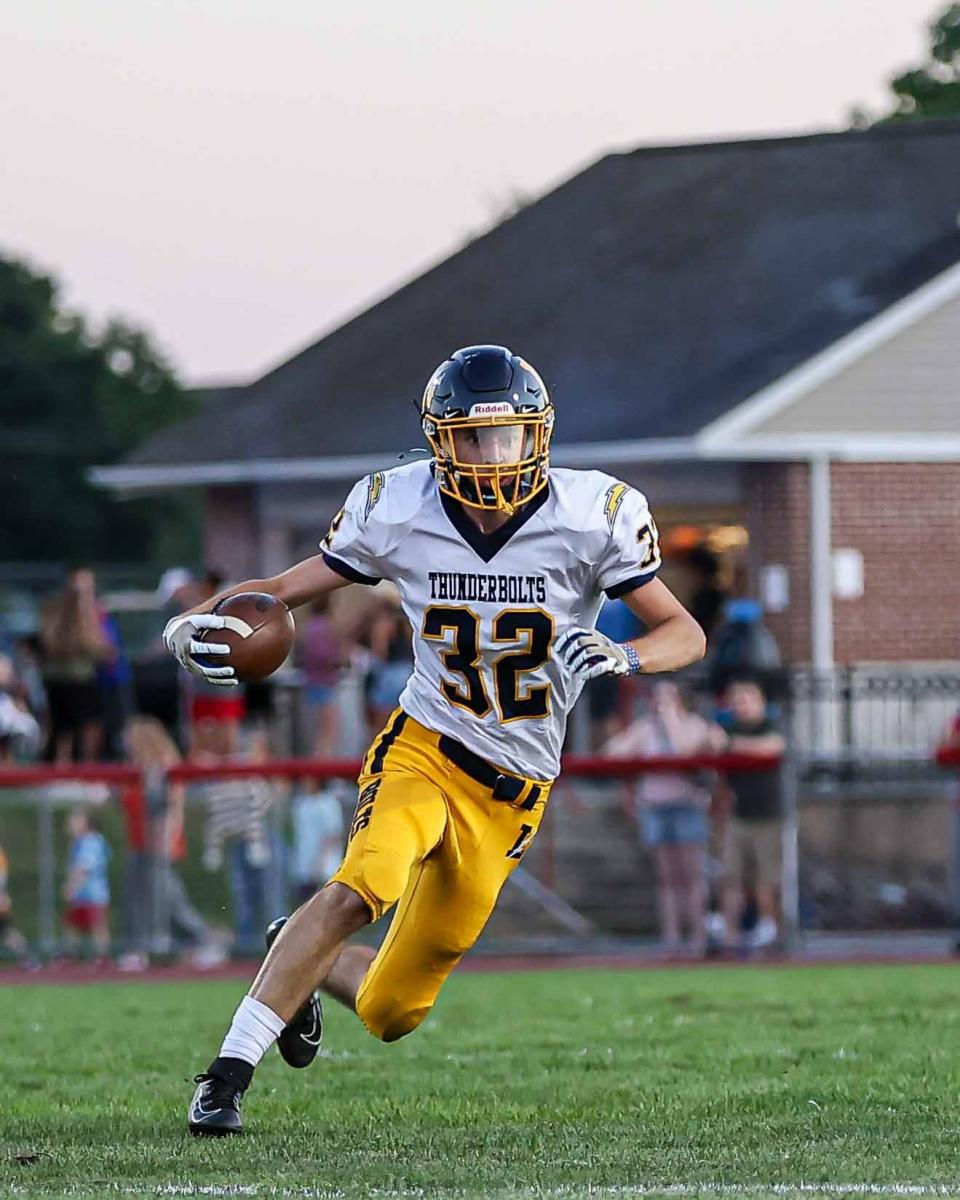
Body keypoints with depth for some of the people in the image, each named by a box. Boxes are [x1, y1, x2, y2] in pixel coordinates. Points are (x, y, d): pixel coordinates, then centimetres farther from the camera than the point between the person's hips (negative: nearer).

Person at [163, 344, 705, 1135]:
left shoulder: (590, 517, -12)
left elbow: (686, 634, -7)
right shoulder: (399, 513, -9)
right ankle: (229, 1073, -26)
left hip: (510, 794, 2)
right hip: (424, 747, -1)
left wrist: (623, 657, -29)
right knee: (360, 887, -34)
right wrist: (207, 621, -20)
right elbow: (286, 589, 1)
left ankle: (308, 965, 42)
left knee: (390, 1013, 7)